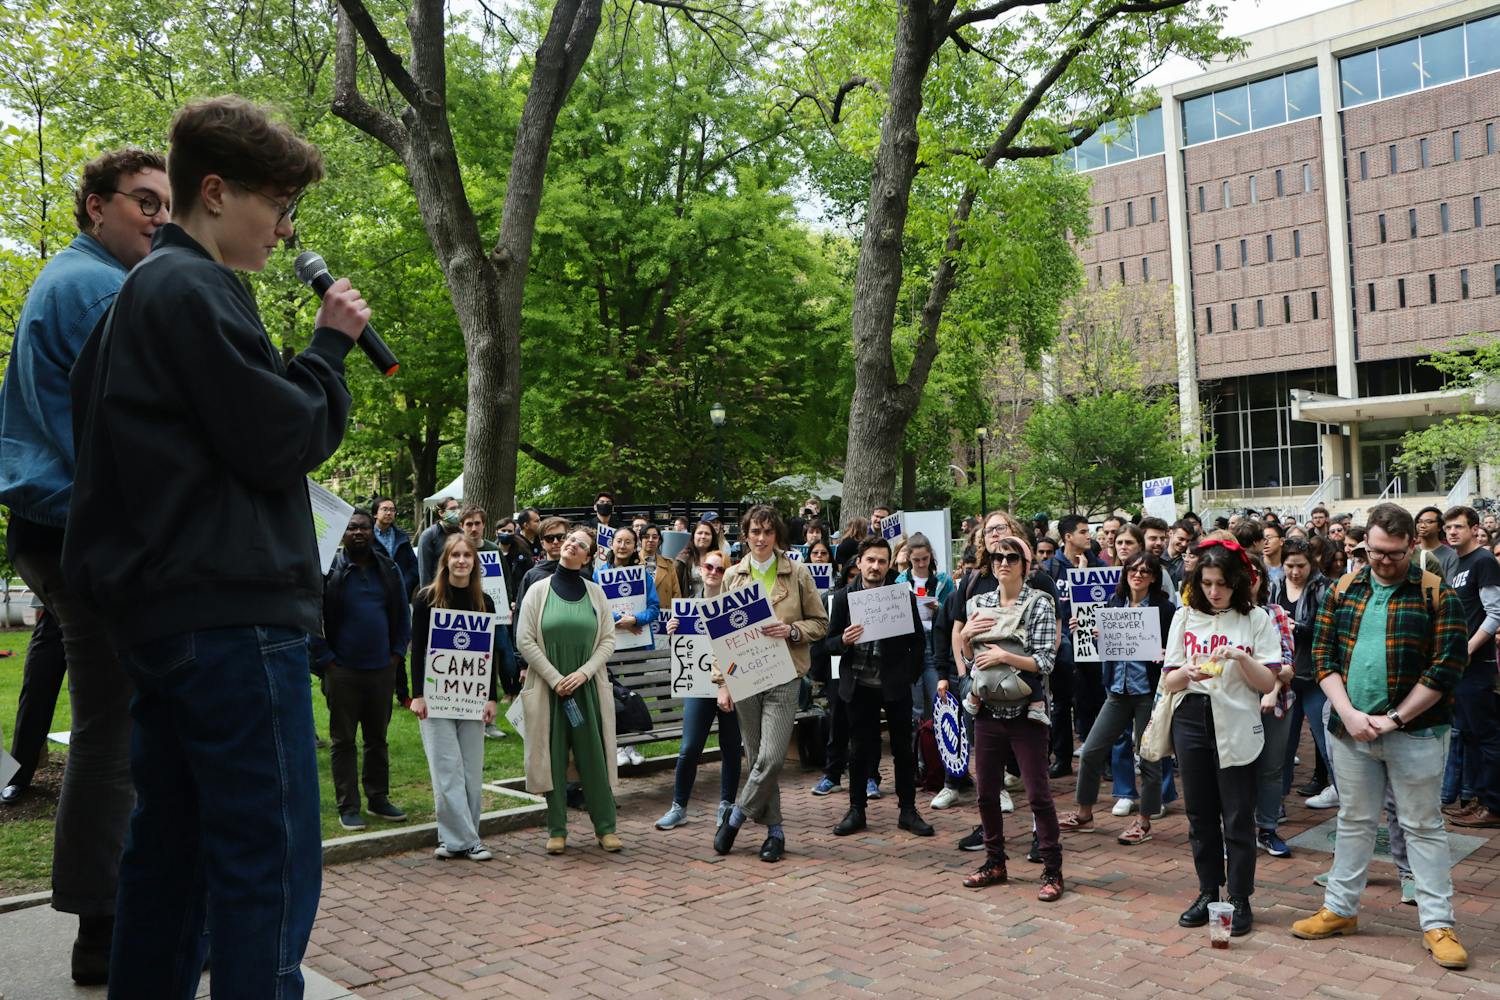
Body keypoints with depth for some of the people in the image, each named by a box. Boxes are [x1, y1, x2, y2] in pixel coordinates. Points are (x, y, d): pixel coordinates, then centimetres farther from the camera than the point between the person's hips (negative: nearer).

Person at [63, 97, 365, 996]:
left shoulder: (143, 290, 21)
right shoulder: (195, 290, -10)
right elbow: (281, 442, -13)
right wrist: (331, 344, -2)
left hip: (167, 613, 10)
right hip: (233, 616, -10)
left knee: (172, 854, 16)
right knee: (271, 867, -7)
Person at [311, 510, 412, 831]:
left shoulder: (388, 569, 7)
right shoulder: (329, 570, -5)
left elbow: (402, 617, 13)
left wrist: (397, 654, 4)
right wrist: (326, 660, -9)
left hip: (382, 669, 3)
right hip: (342, 671, -3)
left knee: (378, 738, 13)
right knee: (343, 741, 4)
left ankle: (378, 799, 24)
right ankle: (348, 807, 12)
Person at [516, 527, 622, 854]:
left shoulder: (595, 593, 6)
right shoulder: (538, 591, 1)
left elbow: (608, 640, 3)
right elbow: (525, 640, -4)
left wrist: (583, 673, -11)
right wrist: (555, 679, -11)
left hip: (588, 687, 1)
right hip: (548, 687, -1)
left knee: (594, 754, 2)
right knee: (554, 756, 4)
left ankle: (605, 827, 12)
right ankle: (557, 830, 15)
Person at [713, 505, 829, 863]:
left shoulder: (797, 573, 3)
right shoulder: (733, 576, 7)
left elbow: (820, 623, 7)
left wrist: (791, 631, -13)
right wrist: (721, 682, 2)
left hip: (783, 677, -2)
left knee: (771, 758, -11)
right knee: (757, 758, 6)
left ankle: (735, 817, 9)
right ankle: (774, 830, 19)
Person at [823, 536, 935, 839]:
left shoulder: (904, 597, -2)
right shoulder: (843, 598, -1)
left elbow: (919, 641, 5)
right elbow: (829, 644, 1)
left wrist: (910, 675, -2)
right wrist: (844, 641, -20)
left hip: (896, 685, 0)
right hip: (859, 686, 0)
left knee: (903, 750, 7)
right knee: (859, 749, 7)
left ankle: (908, 811, 19)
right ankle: (856, 811, 19)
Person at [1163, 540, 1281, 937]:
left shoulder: (1256, 619, -1)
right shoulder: (1185, 617, 6)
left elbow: (1268, 683, -4)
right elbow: (1168, 682, 4)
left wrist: (1242, 658, -20)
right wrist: (1187, 672, -16)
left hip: (1236, 725, -3)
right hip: (1191, 721, 3)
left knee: (1238, 817, 1)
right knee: (1200, 814, 11)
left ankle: (1240, 901, 14)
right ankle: (1208, 893, 23)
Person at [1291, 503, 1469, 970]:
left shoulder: (1438, 595, -6)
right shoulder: (1342, 591, 5)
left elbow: (1447, 666, -10)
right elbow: (1323, 654, 4)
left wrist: (1393, 719, -13)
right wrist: (1349, 714, -8)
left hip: (1414, 733, -3)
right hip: (1351, 728, 4)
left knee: (1423, 826, 6)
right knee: (1354, 821, 14)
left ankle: (1437, 923, 15)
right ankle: (1340, 909, 25)